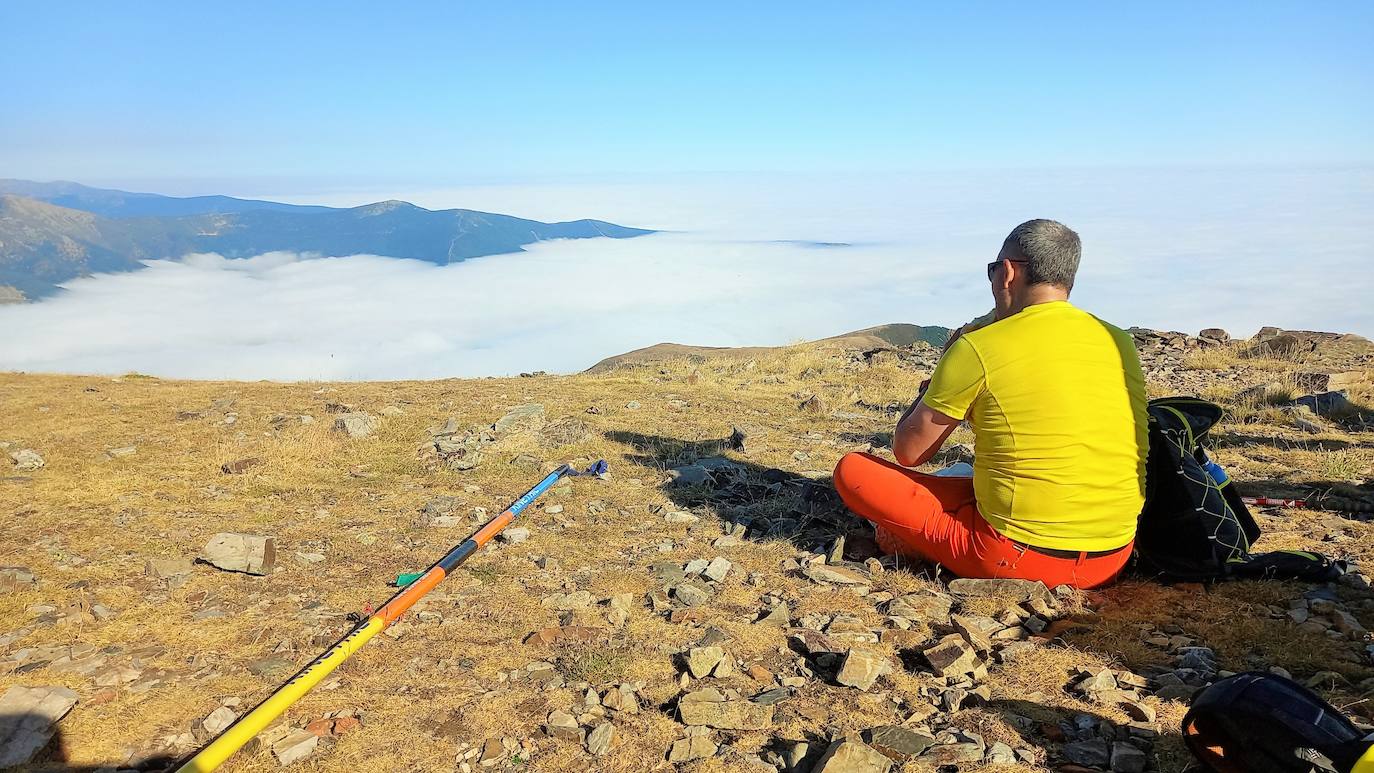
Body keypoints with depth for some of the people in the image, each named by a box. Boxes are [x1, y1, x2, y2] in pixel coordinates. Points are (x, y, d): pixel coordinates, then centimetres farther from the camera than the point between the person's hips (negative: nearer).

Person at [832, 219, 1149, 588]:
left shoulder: (979, 348, -13)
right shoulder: (1121, 344, 4)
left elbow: (908, 451, -2)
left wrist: (945, 373, 11)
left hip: (1017, 559, -6)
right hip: (1113, 561, 6)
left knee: (852, 469, 2)